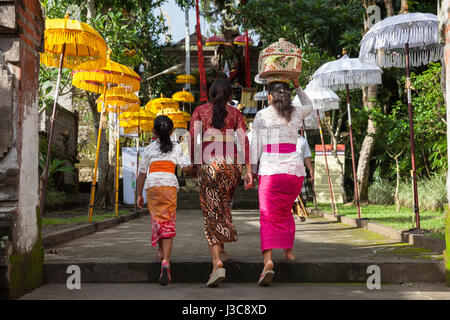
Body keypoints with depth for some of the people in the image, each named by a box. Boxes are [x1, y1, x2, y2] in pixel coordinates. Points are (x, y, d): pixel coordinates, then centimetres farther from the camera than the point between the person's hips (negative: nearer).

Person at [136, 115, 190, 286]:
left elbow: (142, 173, 10)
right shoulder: (176, 147, 9)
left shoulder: (149, 149, 11)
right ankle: (165, 261, -19)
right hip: (169, 187, -1)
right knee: (168, 225, -4)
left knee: (157, 220, 19)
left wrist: (139, 195, 15)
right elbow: (185, 166, -3)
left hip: (152, 188, 2)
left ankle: (161, 252, 34)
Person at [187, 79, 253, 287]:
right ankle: (221, 248, 31)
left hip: (210, 165, -2)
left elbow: (193, 140, -1)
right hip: (232, 165, 3)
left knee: (211, 213, -4)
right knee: (224, 205, 26)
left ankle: (217, 262, -19)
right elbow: (244, 141, 1)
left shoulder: (200, 111, 8)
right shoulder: (235, 113, 11)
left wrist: (195, 166, 12)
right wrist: (248, 171, -2)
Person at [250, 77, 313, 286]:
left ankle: (268, 261, -22)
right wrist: (297, 86, 26)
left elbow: (255, 146, 0)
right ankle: (288, 251, 30)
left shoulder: (261, 116, 1)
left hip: (270, 171, -3)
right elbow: (309, 106, 30)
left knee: (268, 216, -4)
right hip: (294, 170, 3)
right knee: (285, 211, 25)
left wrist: (253, 170, 6)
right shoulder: (296, 114, 6)